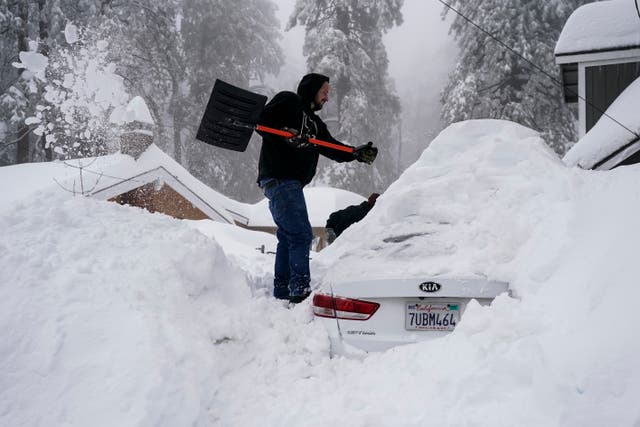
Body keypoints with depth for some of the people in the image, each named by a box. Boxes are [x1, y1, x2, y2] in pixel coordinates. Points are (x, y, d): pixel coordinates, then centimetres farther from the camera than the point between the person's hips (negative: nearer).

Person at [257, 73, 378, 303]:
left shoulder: (314, 122, 24)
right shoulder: (287, 101, 0)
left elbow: (332, 148, 13)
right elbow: (261, 121, -11)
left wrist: (357, 154, -2)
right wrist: (286, 134, -22)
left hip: (291, 184, 10)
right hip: (279, 178, -10)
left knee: (288, 237, 14)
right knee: (301, 235, -13)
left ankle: (282, 292, 21)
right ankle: (300, 291, -13)